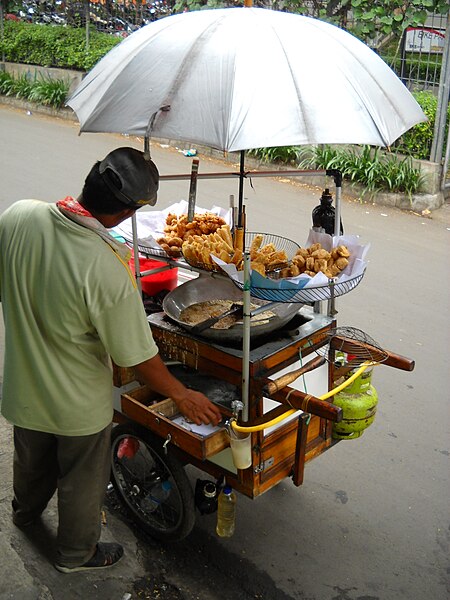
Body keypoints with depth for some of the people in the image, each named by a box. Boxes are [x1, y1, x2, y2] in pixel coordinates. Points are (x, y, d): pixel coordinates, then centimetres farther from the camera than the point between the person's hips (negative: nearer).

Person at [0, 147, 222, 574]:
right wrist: (182, 395, -7)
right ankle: (77, 554, 48)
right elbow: (138, 358, -24)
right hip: (77, 404, -5)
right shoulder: (108, 271, -36)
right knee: (82, 482, 23)